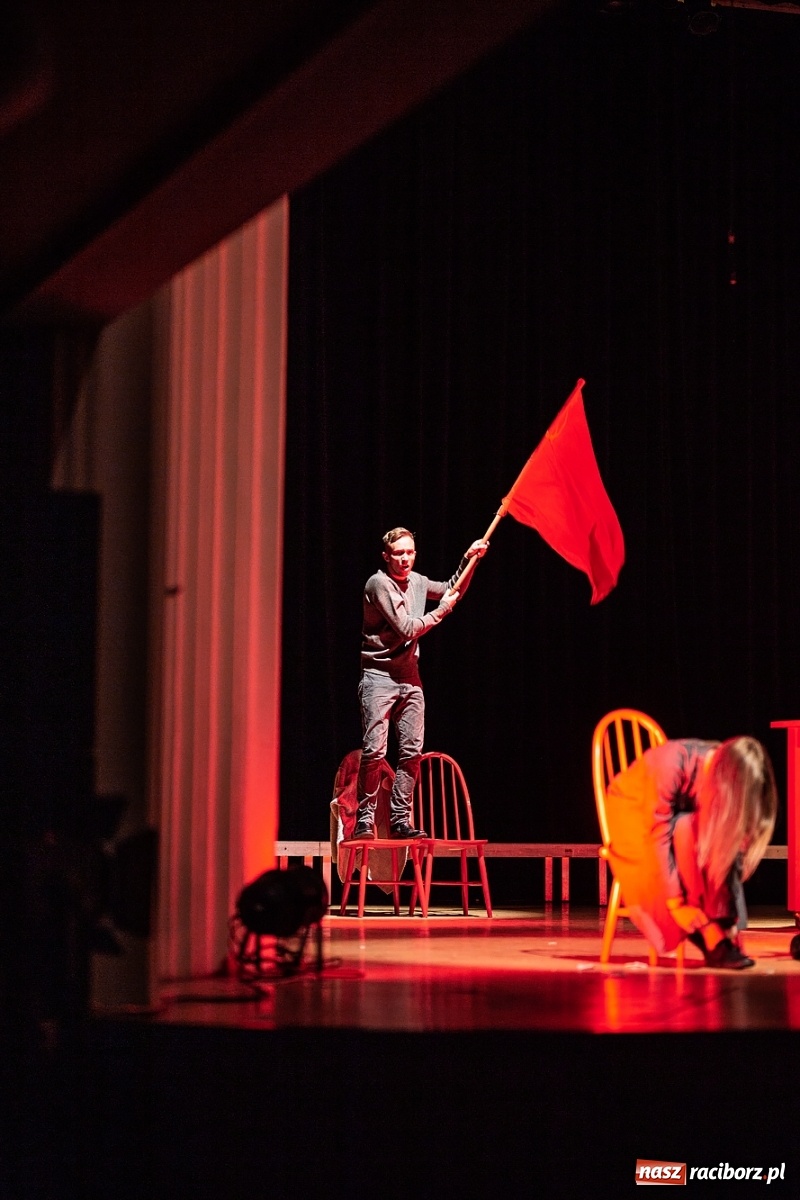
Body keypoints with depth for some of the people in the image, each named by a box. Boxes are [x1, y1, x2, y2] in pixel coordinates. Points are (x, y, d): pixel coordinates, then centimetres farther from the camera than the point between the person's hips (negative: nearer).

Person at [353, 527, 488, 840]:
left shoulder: (417, 582, 10)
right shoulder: (379, 583, -11)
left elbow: (452, 591, 29)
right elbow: (406, 629, -16)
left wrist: (468, 559, 16)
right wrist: (440, 612, -4)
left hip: (410, 678, 7)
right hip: (379, 676, -7)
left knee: (412, 752, 3)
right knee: (374, 751, -13)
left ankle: (400, 820, 8)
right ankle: (364, 820, -5)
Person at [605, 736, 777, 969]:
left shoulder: (724, 770, -18)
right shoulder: (674, 764, -36)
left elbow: (730, 843, -15)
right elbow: (659, 835, -34)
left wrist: (729, 918, -19)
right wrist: (676, 902, -34)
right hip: (632, 811, -5)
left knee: (716, 843, -25)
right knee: (686, 833, -34)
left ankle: (721, 939, -24)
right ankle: (711, 939, -32)